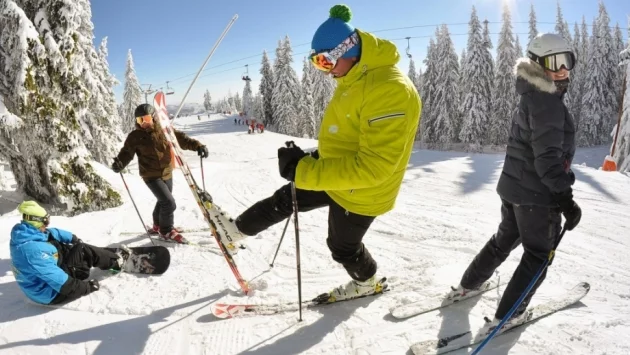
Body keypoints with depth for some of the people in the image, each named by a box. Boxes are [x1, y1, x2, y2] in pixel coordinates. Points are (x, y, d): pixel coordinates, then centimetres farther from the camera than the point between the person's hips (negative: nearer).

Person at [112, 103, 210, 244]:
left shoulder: (164, 130, -4)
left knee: (163, 201, 22)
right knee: (169, 203, -12)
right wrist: (119, 163, -30)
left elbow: (181, 138, -3)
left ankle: (158, 225, 47)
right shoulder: (135, 136, -10)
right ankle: (166, 231, 10)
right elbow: (127, 152, -9)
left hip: (167, 173, 5)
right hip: (151, 176, -5)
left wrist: (198, 145, -17)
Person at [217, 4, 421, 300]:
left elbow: (373, 167, -36)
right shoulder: (355, 78, -1)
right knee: (284, 200, 18)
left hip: (359, 192, -8)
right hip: (335, 173, 8)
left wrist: (304, 170, -36)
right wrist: (314, 159, 14)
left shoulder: (391, 90, -32)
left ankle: (366, 282, 48)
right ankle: (237, 229, 42)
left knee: (343, 247, 16)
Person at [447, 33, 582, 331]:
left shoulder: (531, 98, 12)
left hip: (512, 186, 9)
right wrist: (565, 196, -23)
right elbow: (548, 157, -25)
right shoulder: (547, 102, -19)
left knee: (505, 239, 26)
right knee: (539, 255, 7)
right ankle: (506, 317, 12)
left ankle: (467, 285, 38)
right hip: (538, 195, -9)